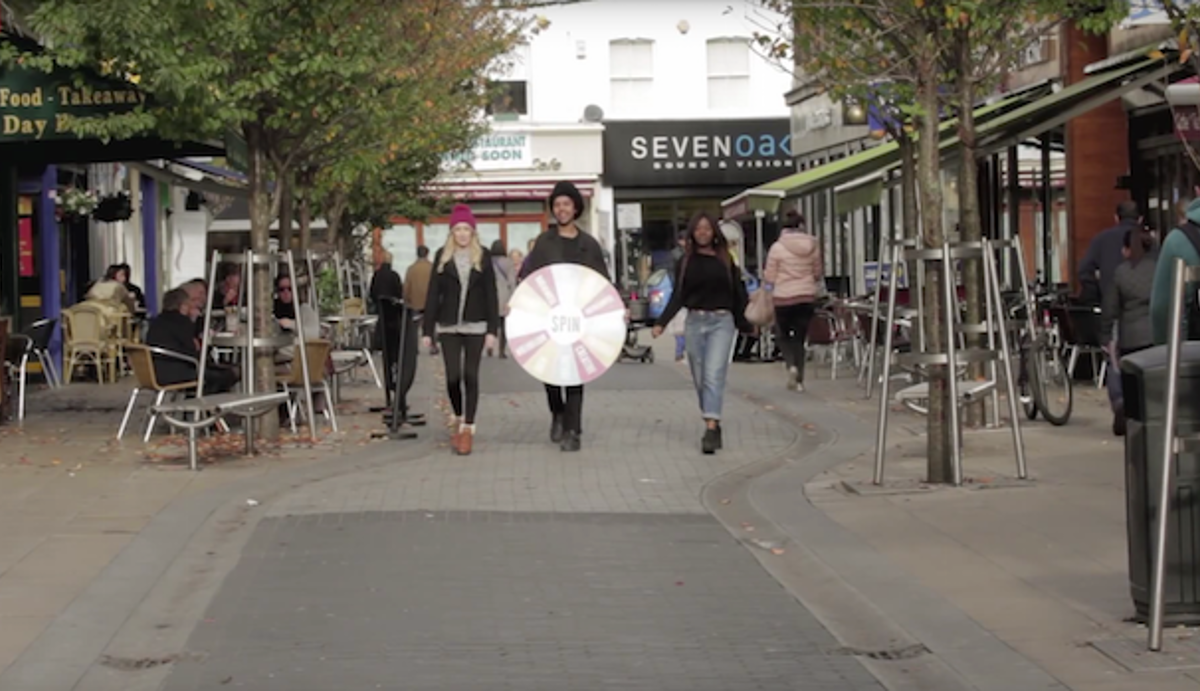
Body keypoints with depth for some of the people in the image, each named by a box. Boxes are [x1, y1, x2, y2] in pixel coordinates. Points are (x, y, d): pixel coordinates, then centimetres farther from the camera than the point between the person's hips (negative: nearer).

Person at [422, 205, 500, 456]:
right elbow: (433, 294, 5)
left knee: (470, 376, -2)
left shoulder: (482, 256, 3)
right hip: (448, 326, 1)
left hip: (475, 325, -1)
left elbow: (491, 294, 2)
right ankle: (459, 418, 23)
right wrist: (428, 329, 1)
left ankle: (468, 429, 4)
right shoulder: (442, 256, 4)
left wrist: (492, 329, -4)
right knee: (453, 376, -3)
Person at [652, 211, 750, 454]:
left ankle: (711, 428, -23)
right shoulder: (686, 261, 8)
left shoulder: (725, 260, 4)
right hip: (695, 322, 3)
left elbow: (738, 294, 8)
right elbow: (678, 296, 8)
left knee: (714, 375, -15)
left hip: (721, 321, -3)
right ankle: (713, 427, 14)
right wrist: (661, 323, -1)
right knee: (700, 379, 5)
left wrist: (744, 324, 8)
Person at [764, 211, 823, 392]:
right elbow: (817, 274, 12)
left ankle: (791, 365, -12)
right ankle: (799, 380, 7)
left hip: (784, 297, -3)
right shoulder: (813, 246, 0)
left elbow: (769, 277, -3)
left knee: (784, 336, 14)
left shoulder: (777, 248, -9)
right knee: (800, 338, 10)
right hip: (807, 297, 3)